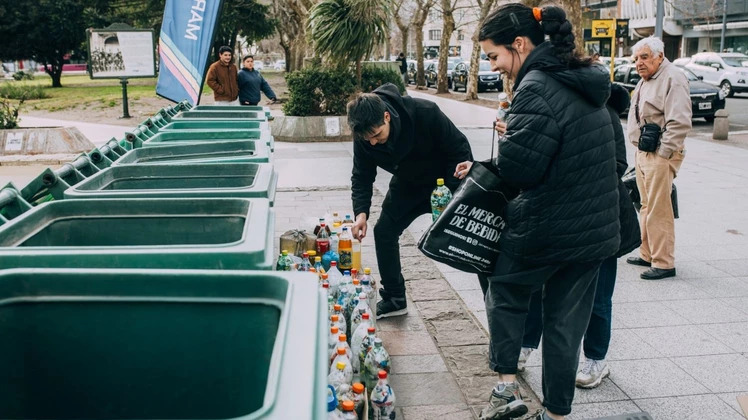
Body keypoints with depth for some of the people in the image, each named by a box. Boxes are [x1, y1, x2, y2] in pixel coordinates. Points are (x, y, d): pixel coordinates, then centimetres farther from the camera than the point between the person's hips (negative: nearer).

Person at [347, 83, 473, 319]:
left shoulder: (425, 113, -36)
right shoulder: (364, 135, -22)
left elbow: (460, 149, -24)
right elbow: (362, 176, -11)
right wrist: (361, 212, -26)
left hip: (445, 181, -4)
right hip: (408, 184, 4)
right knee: (383, 232, 0)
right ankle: (394, 300, 15)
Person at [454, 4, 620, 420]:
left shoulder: (536, 89, -20)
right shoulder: (582, 82, 10)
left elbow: (519, 170, -23)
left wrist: (507, 135, -2)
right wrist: (484, 167, 13)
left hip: (545, 230, -7)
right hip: (595, 230, 8)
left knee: (505, 293, 19)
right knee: (566, 322, 15)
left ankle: (507, 386, 19)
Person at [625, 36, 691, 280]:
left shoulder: (673, 79, -13)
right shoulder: (645, 81, 18)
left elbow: (679, 122, -21)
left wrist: (664, 153, -20)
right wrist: (640, 150, 16)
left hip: (661, 157, -10)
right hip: (643, 154, 10)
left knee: (659, 210, -9)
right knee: (646, 206, 16)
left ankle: (664, 263, -3)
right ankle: (647, 255, 26)